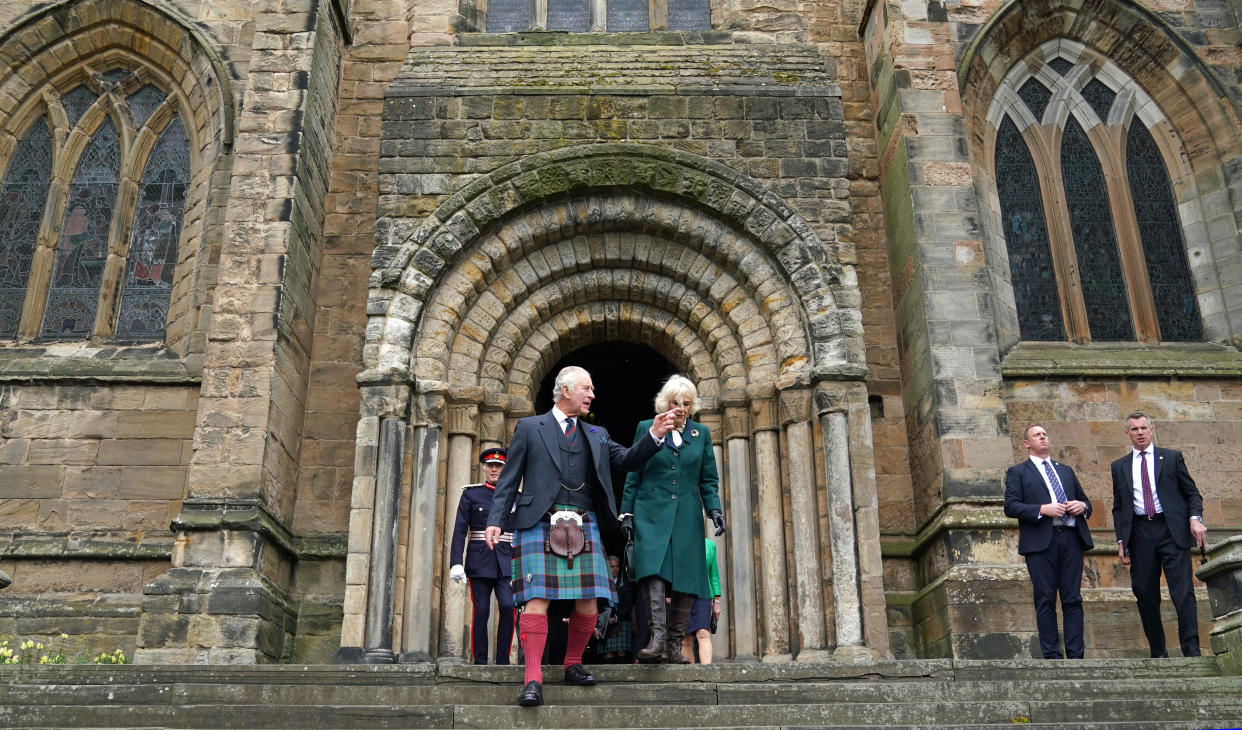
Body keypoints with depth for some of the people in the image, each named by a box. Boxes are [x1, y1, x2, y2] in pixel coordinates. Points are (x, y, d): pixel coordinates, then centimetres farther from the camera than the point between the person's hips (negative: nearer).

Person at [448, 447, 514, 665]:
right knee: (480, 612, -3)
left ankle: (503, 660, -5)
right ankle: (480, 661, 6)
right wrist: (456, 563, -10)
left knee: (507, 606, -14)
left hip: (506, 562, 1)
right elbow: (459, 530, 0)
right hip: (479, 562, -1)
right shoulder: (471, 494, 6)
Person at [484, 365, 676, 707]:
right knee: (538, 600, -12)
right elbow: (509, 479, 7)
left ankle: (573, 665, 19)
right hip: (540, 523, -4)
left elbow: (627, 459, 14)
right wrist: (495, 520, -4)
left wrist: (654, 435, -1)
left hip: (584, 525, 4)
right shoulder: (529, 428, 11)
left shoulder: (596, 435, 23)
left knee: (588, 604, -1)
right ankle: (533, 679, -10)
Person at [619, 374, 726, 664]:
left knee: (685, 581, -2)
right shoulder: (646, 428, 9)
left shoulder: (701, 433, 14)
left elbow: (709, 480, 15)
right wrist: (627, 512, 3)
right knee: (652, 571, -20)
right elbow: (633, 476, 9)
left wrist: (714, 509, 0)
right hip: (651, 513, -2)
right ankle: (657, 639, -27)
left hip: (687, 517, 2)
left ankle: (674, 646, 6)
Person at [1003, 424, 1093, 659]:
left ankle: (1075, 655, 4)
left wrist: (1082, 505, 4)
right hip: (1041, 542, -4)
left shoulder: (1065, 470, 24)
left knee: (1073, 599, 2)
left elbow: (1084, 500, 28)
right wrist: (1042, 509, -15)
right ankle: (1052, 655, 0)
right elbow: (1010, 507, -3)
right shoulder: (1017, 472, 9)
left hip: (1071, 538, 4)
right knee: (1045, 600, -3)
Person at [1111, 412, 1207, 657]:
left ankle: (1191, 651, -7)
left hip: (1172, 529, -2)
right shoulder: (1119, 466, 14)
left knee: (1183, 591, -10)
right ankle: (1158, 652, 12)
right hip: (1139, 533, 2)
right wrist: (1121, 540, 6)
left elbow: (1192, 493, 9)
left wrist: (1195, 518, -9)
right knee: (1145, 595, 3)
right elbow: (1118, 508, 15)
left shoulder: (1172, 458, 9)